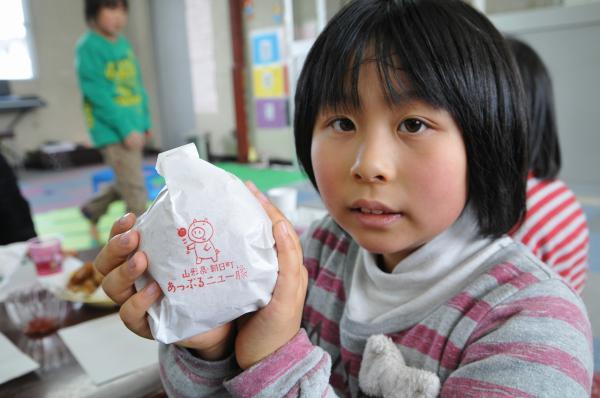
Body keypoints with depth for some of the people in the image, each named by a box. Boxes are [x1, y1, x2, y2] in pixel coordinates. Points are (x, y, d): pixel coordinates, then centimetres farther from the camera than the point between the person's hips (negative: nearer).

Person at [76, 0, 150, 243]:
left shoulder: (124, 43, 12)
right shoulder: (88, 46, -11)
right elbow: (97, 93, -17)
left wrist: (145, 121, 12)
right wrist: (125, 128, -21)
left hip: (133, 127, 8)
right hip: (112, 131, -8)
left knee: (126, 185, 19)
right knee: (135, 190, -6)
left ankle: (93, 210, 42)